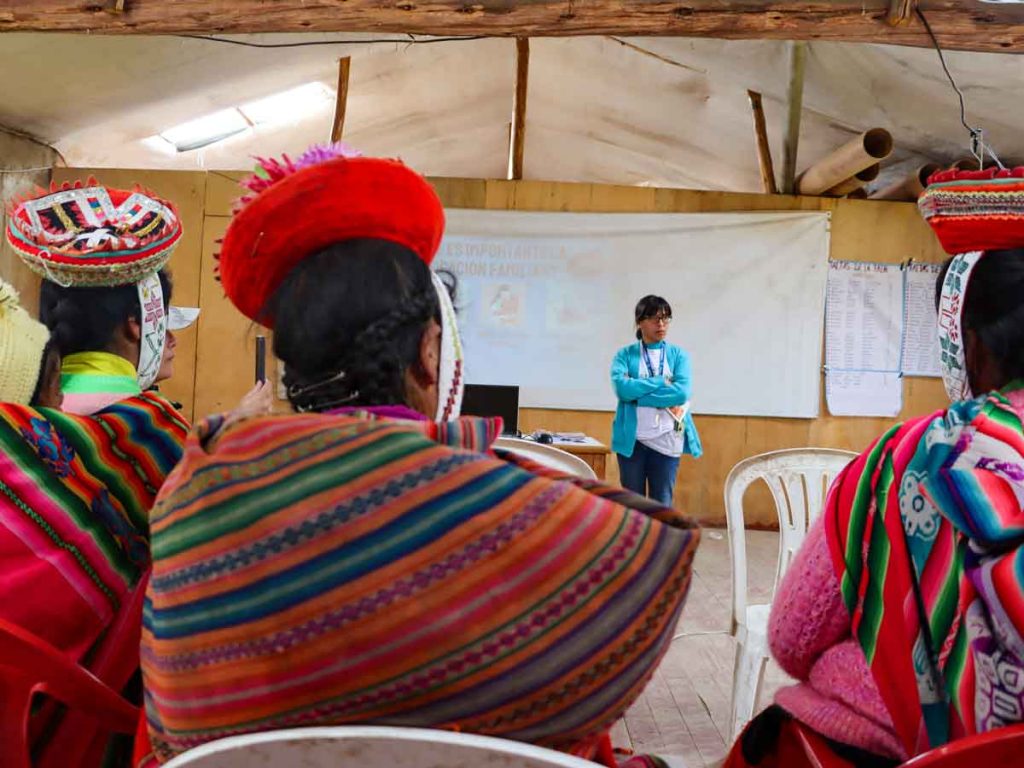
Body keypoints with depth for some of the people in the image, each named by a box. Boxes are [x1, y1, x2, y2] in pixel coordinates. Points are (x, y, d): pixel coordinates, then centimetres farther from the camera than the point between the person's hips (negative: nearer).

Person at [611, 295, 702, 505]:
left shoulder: (678, 355, 6)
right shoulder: (625, 354, 4)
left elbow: (682, 392, -11)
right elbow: (622, 387, -14)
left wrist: (637, 393, -11)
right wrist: (661, 382, -11)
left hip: (667, 440, 0)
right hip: (632, 439, 0)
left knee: (663, 505, 5)